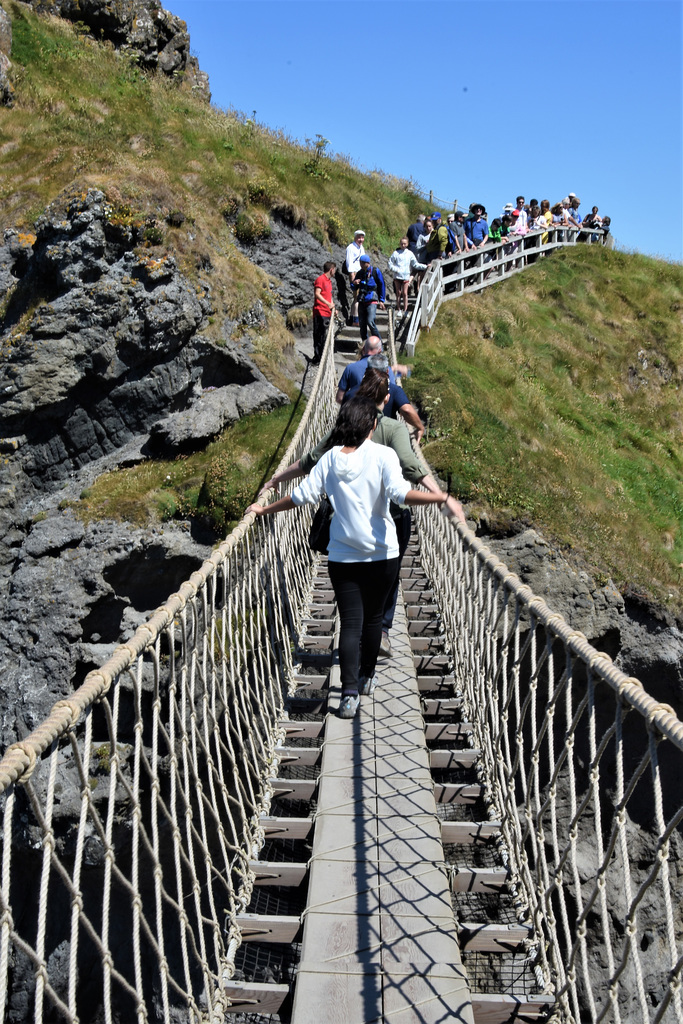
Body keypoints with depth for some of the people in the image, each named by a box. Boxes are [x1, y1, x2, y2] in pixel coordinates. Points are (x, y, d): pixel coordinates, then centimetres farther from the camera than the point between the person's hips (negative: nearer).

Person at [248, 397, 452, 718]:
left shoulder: (330, 458, 1)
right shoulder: (383, 455, -6)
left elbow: (303, 495, 2)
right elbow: (399, 493, -21)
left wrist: (264, 510, 14)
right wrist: (438, 498, -23)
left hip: (342, 556, 1)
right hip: (382, 555, -1)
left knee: (350, 623, 1)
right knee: (372, 618, 17)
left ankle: (350, 694, -9)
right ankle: (367, 677, 34)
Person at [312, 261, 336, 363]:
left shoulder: (329, 281, 22)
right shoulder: (320, 279, -7)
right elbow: (317, 294, -19)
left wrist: (333, 308, 21)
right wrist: (328, 303, -27)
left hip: (327, 313, 9)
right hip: (320, 313, -9)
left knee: (324, 335, 10)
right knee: (319, 335, -8)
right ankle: (317, 357, -6)